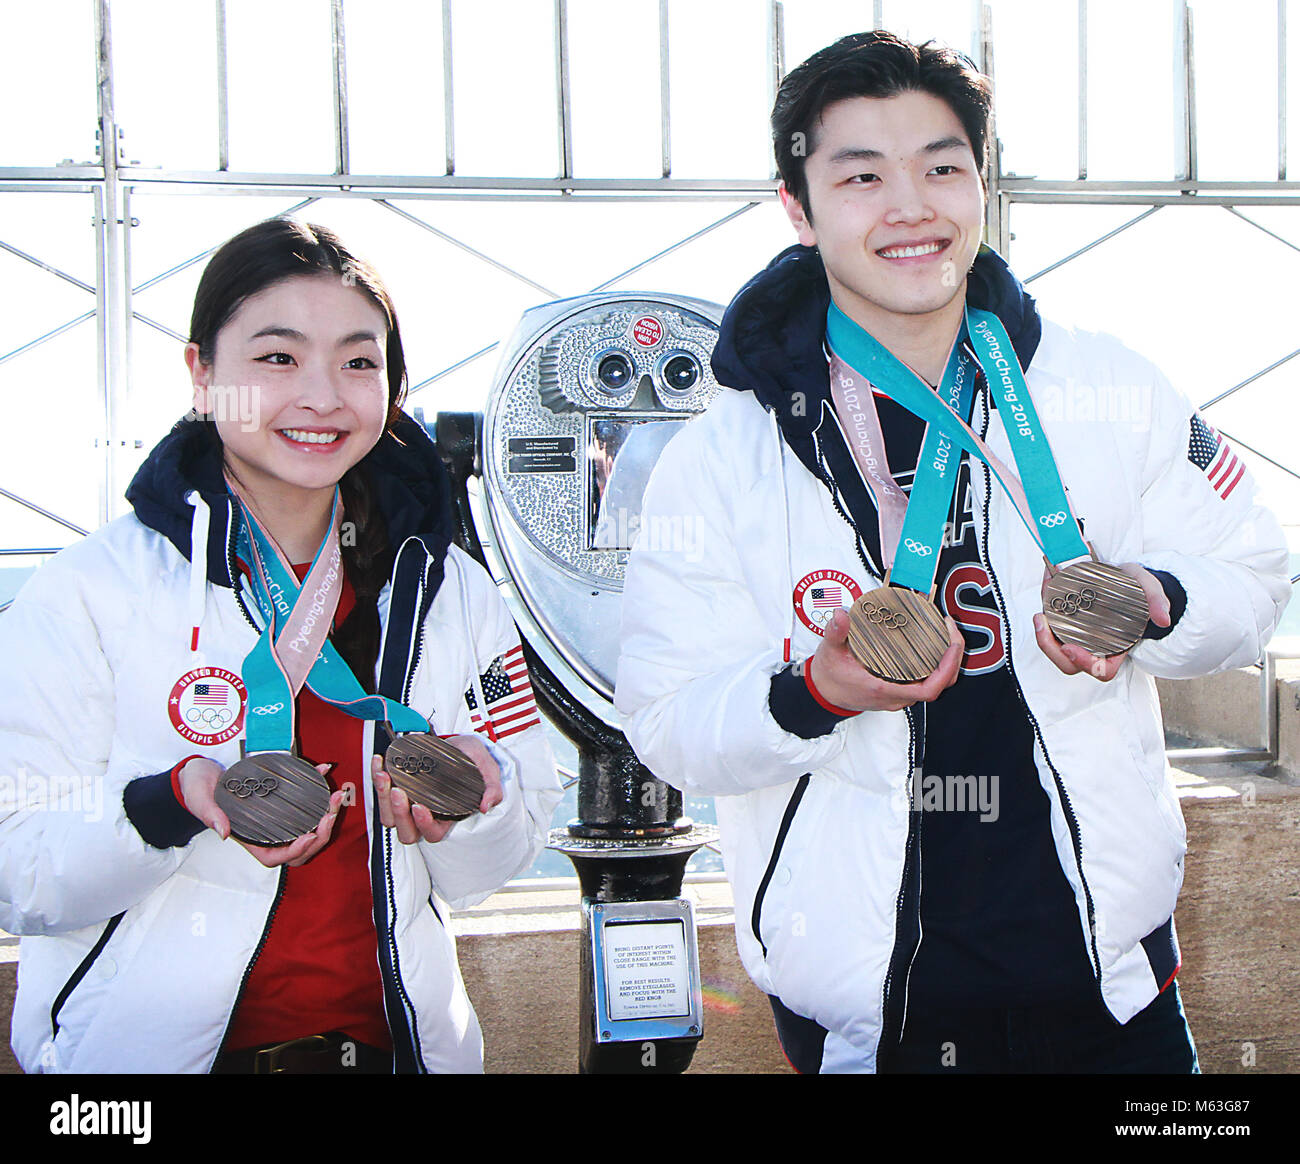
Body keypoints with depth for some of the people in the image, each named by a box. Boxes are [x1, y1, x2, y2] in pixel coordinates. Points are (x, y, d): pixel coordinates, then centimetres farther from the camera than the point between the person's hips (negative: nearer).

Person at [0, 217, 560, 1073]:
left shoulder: (451, 593, 7)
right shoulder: (90, 593, -4)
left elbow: (483, 875, 10)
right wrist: (172, 806, -23)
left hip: (392, 1043, 4)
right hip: (152, 1046, -3)